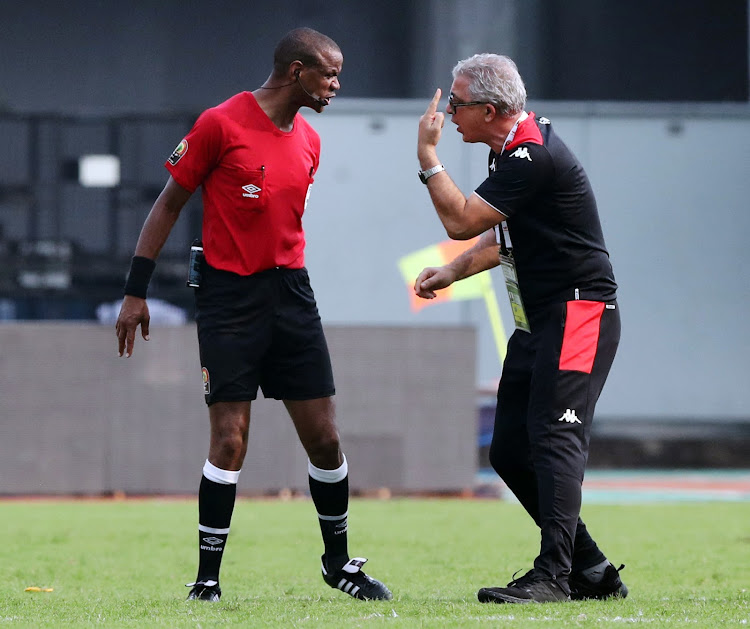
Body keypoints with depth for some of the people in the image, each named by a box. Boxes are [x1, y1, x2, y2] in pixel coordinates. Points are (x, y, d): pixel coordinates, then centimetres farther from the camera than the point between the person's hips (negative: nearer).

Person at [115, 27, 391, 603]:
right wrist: (136, 291, -5)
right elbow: (170, 204, -3)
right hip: (229, 298, -6)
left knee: (324, 440, 4)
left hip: (291, 294, 6)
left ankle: (339, 561, 22)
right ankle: (207, 579, 1)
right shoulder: (221, 124, -8)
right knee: (230, 440, -9)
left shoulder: (308, 142, 11)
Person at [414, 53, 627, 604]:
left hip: (579, 313, -10)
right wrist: (452, 272, 14)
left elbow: (461, 221, -20)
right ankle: (591, 571, 12)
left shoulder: (534, 157, -19)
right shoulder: (512, 150, 13)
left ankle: (553, 576, -26)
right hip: (536, 323, 11)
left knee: (554, 439, -20)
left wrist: (428, 155, -10)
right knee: (509, 451, 7)